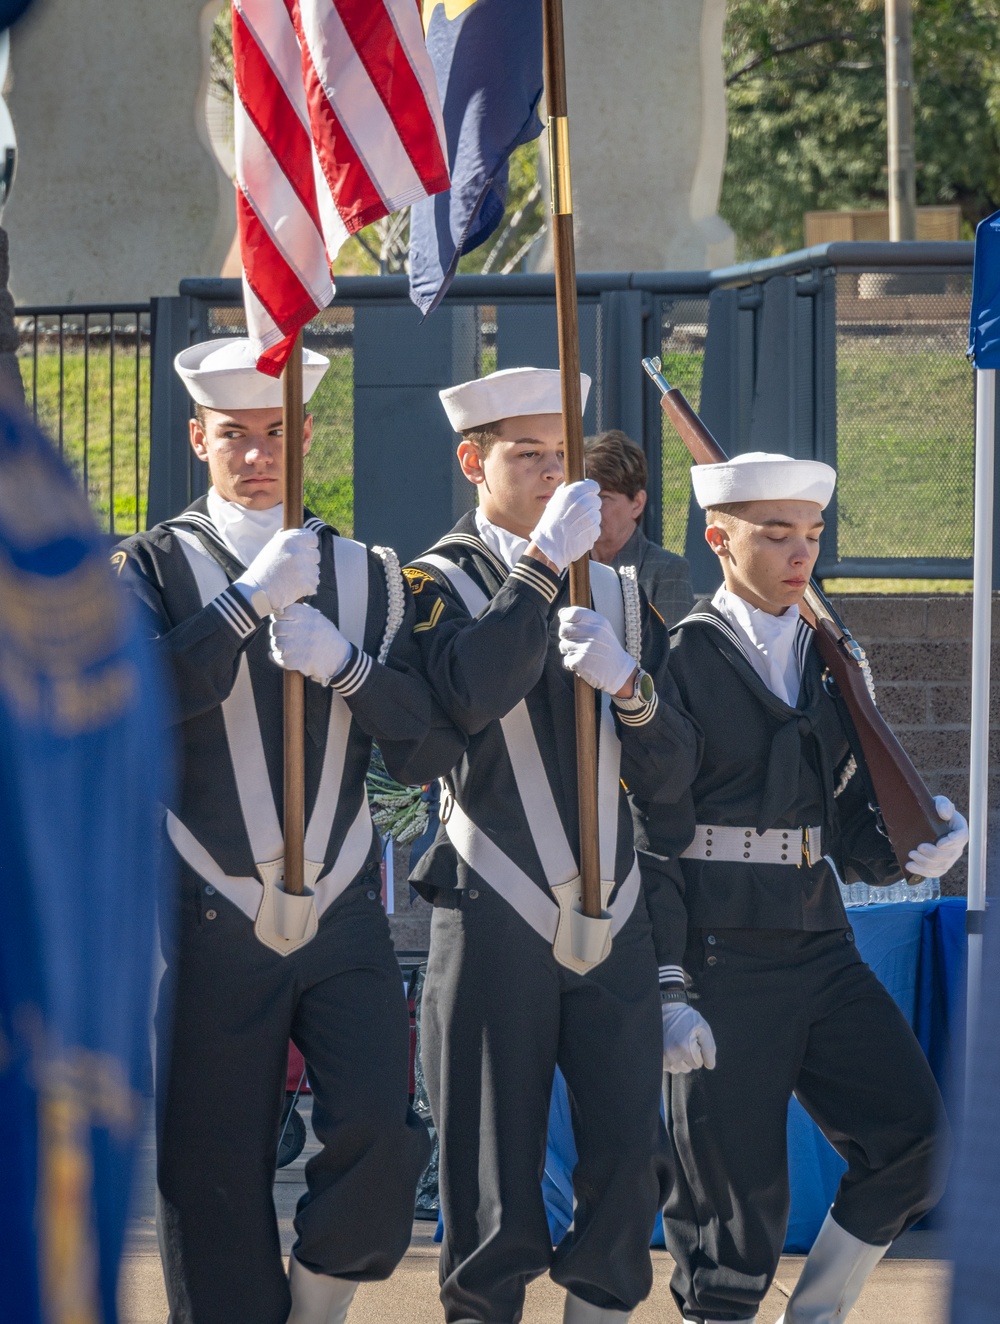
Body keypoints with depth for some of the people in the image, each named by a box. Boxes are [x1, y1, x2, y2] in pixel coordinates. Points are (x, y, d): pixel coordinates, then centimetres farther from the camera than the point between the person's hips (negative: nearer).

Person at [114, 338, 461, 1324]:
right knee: (213, 1177, -1)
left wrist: (344, 662, -12)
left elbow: (430, 752, 4)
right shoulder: (156, 567, 4)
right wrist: (251, 598, -21)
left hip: (342, 914, 2)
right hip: (213, 923, -2)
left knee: (379, 1129, -16)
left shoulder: (368, 576, 12)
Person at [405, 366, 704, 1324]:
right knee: (494, 1184, 0)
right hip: (495, 919, -4)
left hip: (612, 921, 4)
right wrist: (544, 563, -22)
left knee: (629, 1163, 2)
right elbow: (469, 697, -22)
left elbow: (672, 776, 7)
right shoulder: (441, 582, 1)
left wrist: (627, 684, -12)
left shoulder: (620, 593, 14)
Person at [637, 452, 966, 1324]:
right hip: (718, 958, -6)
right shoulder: (676, 659, -6)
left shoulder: (829, 659, 14)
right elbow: (648, 835, -8)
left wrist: (905, 849, -5)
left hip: (821, 948, 6)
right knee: (738, 1191, -2)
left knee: (912, 1138, -6)